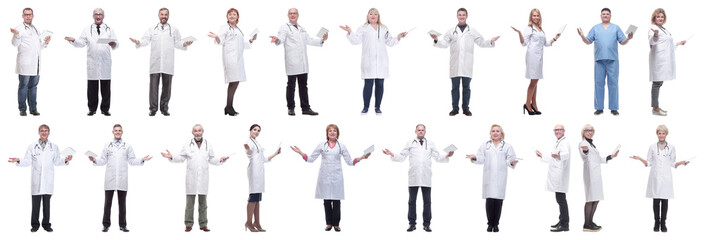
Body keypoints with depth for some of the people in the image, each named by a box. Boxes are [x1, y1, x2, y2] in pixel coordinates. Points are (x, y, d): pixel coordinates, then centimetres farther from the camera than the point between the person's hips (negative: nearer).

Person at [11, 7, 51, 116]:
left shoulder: (36, 29, 22)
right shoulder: (19, 28, 0)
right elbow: (15, 43, -9)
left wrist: (45, 42, 10)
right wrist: (16, 34, -26)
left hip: (35, 64, 6)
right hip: (25, 64, -6)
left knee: (33, 85, 9)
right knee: (23, 86, -3)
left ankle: (33, 108, 13)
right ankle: (22, 109, 2)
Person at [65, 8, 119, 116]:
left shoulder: (109, 30, 11)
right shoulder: (87, 30, 12)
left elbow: (116, 43, 2)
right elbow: (82, 43, 5)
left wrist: (114, 44, -20)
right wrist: (73, 40, -14)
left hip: (105, 62, 0)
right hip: (92, 62, 0)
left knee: (105, 86, 2)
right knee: (92, 87, 1)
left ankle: (105, 109, 9)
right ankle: (92, 108, 9)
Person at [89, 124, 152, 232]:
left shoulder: (127, 146, 12)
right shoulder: (107, 146, 11)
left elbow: (132, 160, 10)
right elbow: (103, 160, 8)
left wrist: (142, 160, -5)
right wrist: (94, 160, -9)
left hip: (122, 179, 0)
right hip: (110, 179, 0)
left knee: (122, 203, 3)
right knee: (108, 202, -1)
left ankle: (123, 225, 8)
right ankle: (106, 225, 4)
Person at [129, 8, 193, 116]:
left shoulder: (174, 30, 15)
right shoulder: (152, 30, 14)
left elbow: (177, 43, 10)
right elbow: (145, 40, 5)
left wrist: (184, 44, -10)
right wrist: (138, 42, -15)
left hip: (168, 63, 1)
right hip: (155, 62, -1)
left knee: (166, 85, 2)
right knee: (153, 84, -4)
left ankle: (164, 108, 10)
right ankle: (153, 108, -1)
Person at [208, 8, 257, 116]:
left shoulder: (238, 29, 25)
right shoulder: (225, 27, 4)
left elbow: (244, 44, 29)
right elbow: (221, 41, -5)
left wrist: (251, 40, 15)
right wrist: (216, 37, -25)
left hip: (238, 57, 8)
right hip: (230, 57, -8)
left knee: (235, 82, 4)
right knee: (234, 81, -15)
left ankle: (228, 107, 9)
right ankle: (229, 107, -13)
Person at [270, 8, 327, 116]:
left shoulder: (302, 29, 23)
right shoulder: (285, 28, 0)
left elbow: (309, 40, 28)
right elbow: (282, 37, -18)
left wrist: (321, 40, 16)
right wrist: (277, 40, -41)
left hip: (303, 64, 6)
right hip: (292, 63, -6)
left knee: (303, 86, 8)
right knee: (291, 86, -1)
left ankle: (305, 108, 12)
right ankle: (291, 108, 7)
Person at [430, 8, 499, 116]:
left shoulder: (472, 31, 13)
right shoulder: (451, 31, 11)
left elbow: (481, 43, 14)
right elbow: (444, 44, 5)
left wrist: (491, 41, -3)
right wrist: (437, 40, -13)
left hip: (467, 65, 0)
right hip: (455, 65, 0)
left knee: (466, 86, 2)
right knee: (455, 86, 1)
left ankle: (466, 108, 9)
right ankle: (455, 108, 7)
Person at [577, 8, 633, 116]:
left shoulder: (616, 28, 13)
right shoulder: (595, 28, 15)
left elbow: (622, 42, 8)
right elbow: (588, 41, 10)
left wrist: (628, 38, -11)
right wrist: (582, 36, -8)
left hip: (612, 59, -1)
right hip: (599, 59, 1)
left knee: (613, 83, -3)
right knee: (599, 83, 0)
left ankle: (614, 108, 1)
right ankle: (599, 108, 5)